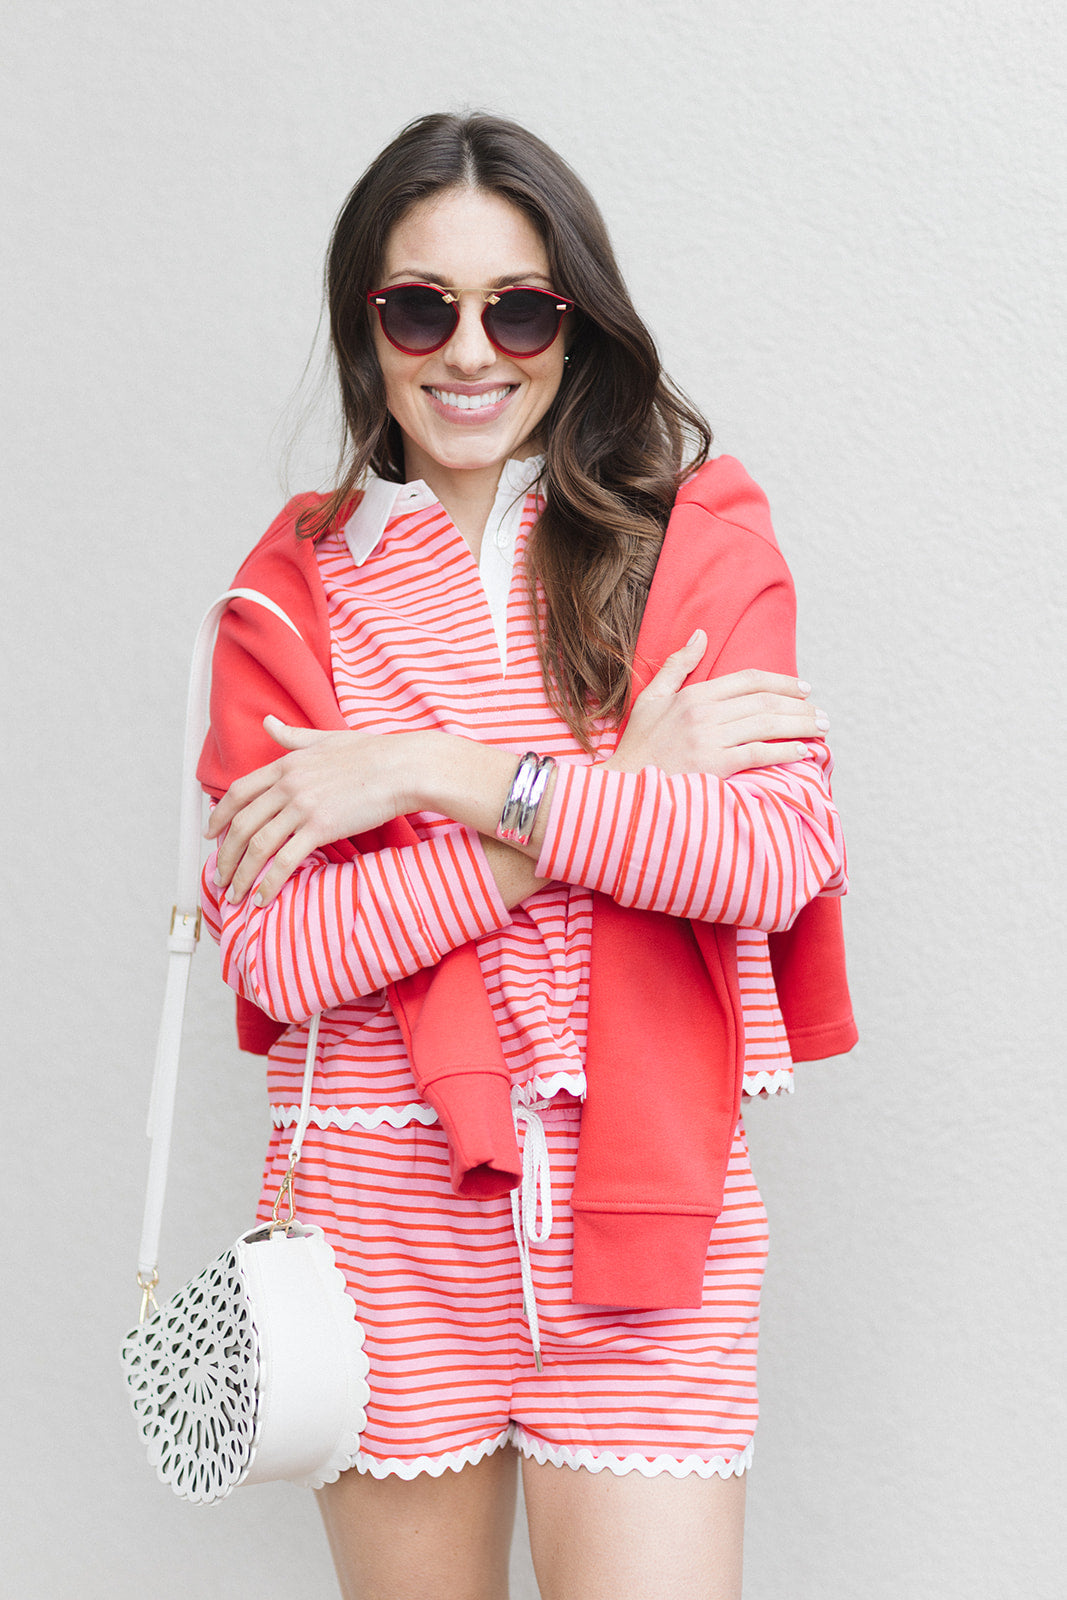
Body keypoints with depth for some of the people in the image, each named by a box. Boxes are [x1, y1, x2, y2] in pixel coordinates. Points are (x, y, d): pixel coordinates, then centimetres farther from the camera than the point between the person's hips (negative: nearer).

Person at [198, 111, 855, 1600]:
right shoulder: (295, 587, 3)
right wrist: (614, 793, -14)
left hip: (644, 1205, -1)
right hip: (383, 1206, 1)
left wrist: (440, 772, -15)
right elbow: (273, 950, -10)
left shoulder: (696, 537, 2)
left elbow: (784, 854, -12)